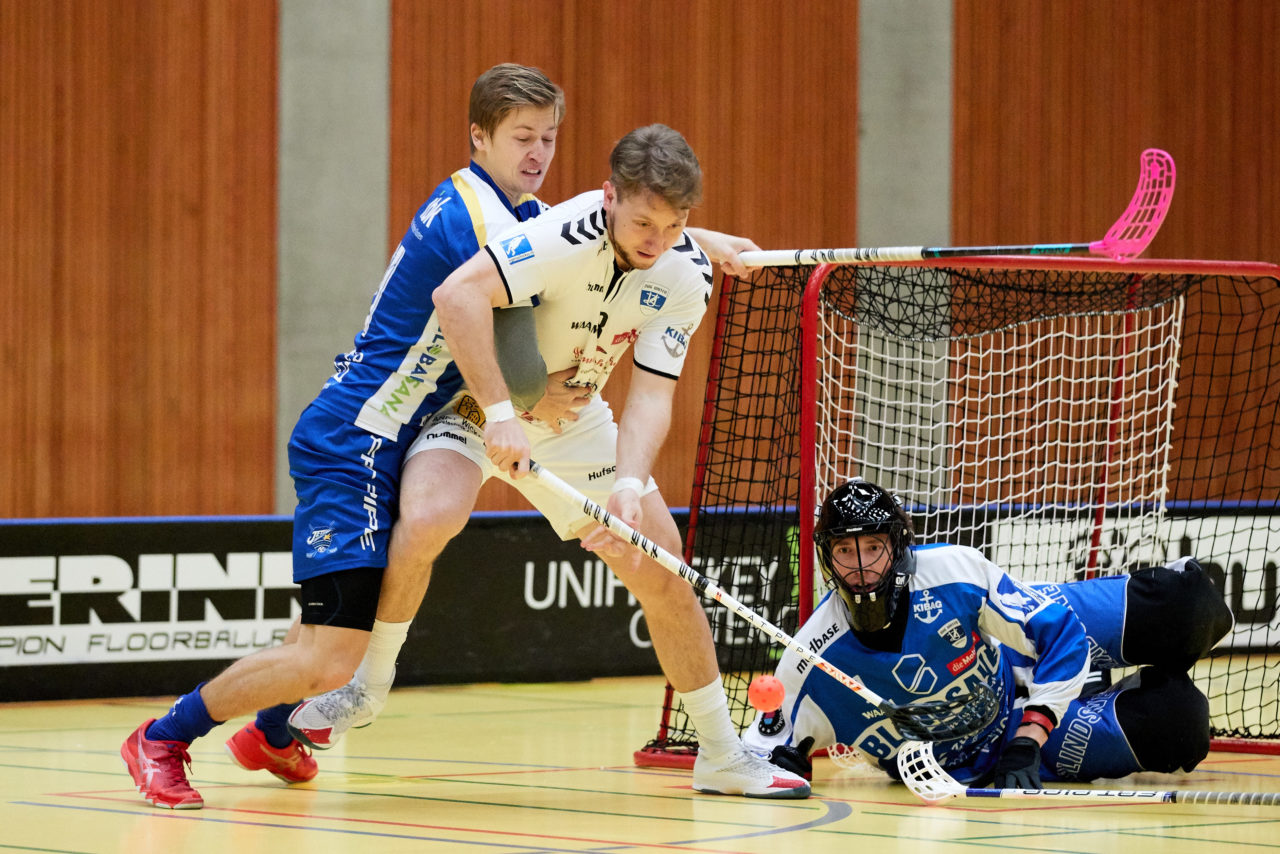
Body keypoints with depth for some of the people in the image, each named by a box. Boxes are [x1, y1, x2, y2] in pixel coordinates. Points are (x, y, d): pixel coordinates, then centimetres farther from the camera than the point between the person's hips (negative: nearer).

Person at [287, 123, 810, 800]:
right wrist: (500, 412, -46)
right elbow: (458, 294, -43)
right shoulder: (570, 237, -32)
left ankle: (722, 755, 14)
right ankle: (367, 681, -9)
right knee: (432, 516, -34)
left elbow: (651, 392, -17)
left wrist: (630, 487, -34)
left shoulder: (686, 276, -14)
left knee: (663, 572, -1)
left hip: (573, 418, 5)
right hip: (474, 397, -5)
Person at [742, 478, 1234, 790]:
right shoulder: (811, 663, -27)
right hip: (972, 759, -1)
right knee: (1172, 725, -14)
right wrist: (784, 765, -38)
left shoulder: (955, 572, -29)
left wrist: (1027, 742, -31)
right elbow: (763, 752, -13)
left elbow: (1061, 631, -23)